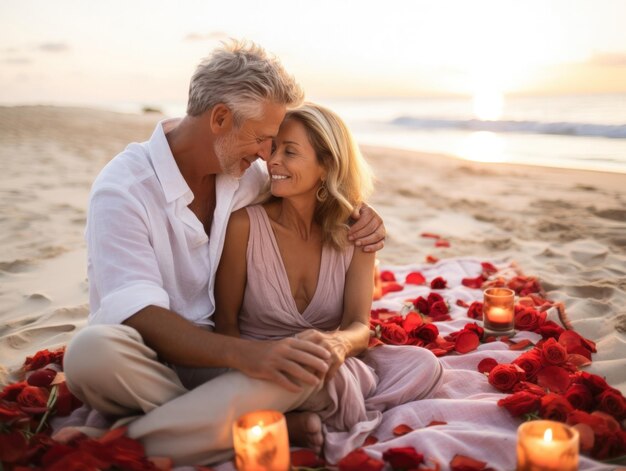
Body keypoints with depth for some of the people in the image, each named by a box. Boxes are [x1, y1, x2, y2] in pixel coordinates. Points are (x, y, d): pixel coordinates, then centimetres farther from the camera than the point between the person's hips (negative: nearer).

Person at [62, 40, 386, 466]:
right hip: (148, 357, -4)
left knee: (307, 367, -26)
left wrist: (360, 214, -4)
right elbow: (139, 316, -25)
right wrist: (243, 354, -40)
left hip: (224, 347, 5)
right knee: (93, 350, -38)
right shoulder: (123, 188, -17)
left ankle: (128, 440, -23)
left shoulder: (246, 173, 2)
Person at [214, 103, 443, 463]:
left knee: (424, 364, -18)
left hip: (335, 367, 4)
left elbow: (359, 325, -13)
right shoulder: (245, 224, -14)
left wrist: (339, 343, -39)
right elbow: (225, 322, -7)